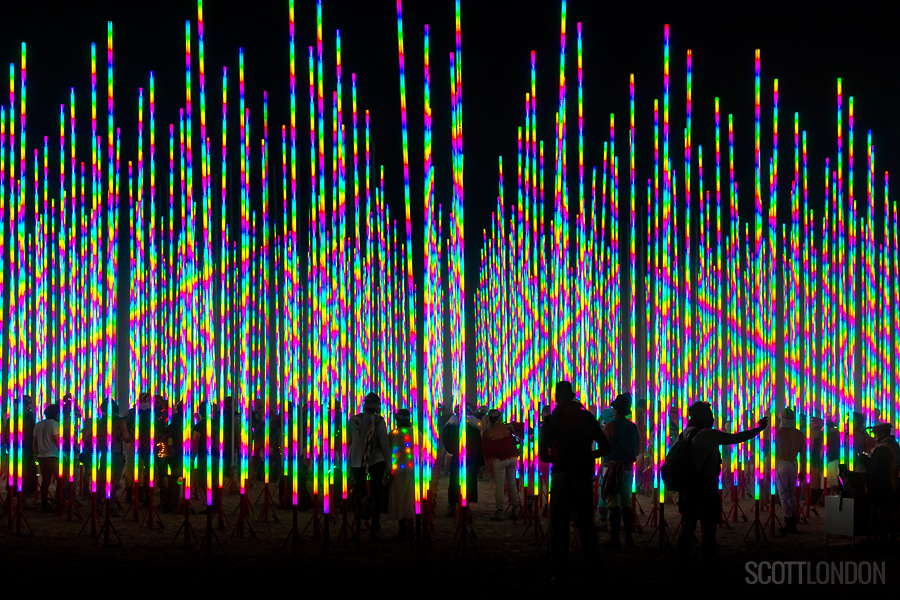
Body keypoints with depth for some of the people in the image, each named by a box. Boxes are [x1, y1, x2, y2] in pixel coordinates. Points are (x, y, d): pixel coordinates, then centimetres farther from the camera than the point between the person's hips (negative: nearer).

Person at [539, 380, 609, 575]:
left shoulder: (551, 421, -3)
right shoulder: (587, 417, 4)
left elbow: (542, 454, -5)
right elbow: (605, 447, 7)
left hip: (562, 476, -3)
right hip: (584, 476, 3)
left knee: (559, 525, 3)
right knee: (586, 523, 13)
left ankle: (560, 571, 0)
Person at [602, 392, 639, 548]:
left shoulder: (610, 426, -9)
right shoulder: (633, 427, 6)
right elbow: (636, 451, 12)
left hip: (613, 467, -5)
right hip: (628, 468, 5)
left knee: (614, 505, -4)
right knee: (627, 504, 11)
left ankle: (614, 539, -5)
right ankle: (628, 538, 10)